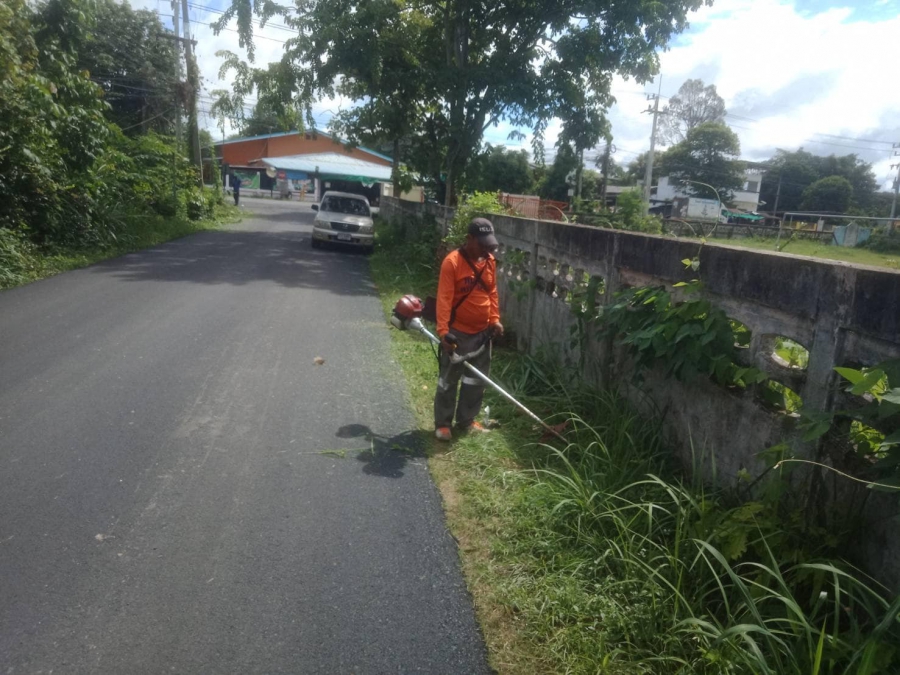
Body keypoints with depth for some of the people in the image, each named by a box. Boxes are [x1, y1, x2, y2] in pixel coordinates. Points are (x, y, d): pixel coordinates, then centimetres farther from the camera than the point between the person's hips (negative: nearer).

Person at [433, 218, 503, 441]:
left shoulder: (490, 261, 4)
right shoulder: (452, 262, -17)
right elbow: (444, 298, -21)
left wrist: (495, 319, 5)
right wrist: (443, 331, -27)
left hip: (482, 332, 7)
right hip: (457, 332, -6)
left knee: (477, 379, 15)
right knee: (449, 380, 5)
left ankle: (466, 419, 30)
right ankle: (442, 423, 18)